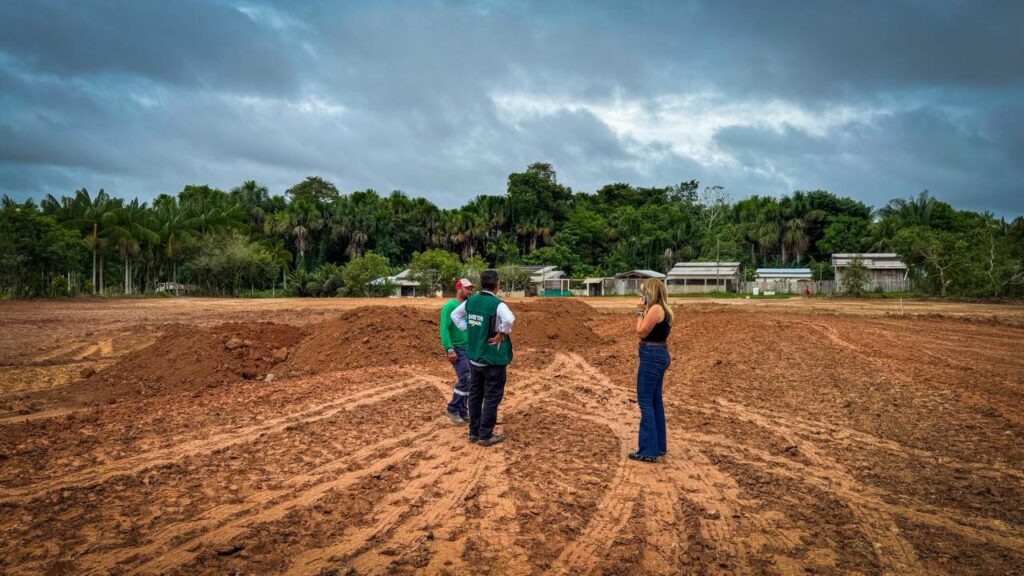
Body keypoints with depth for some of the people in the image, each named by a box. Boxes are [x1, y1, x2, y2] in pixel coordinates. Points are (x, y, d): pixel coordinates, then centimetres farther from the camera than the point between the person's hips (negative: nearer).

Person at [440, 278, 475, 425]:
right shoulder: (450, 306, -11)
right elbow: (444, 329, -16)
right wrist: (450, 349, -23)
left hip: (469, 349, 7)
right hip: (457, 349, -7)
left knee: (466, 380, 8)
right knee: (466, 379, -13)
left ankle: (462, 411, 17)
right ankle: (453, 409, 1)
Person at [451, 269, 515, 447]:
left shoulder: (471, 300, 2)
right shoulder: (497, 304, -19)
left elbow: (455, 315, 15)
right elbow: (509, 319, -38)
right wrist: (500, 335, -23)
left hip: (474, 357, 7)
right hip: (493, 359, -7)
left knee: (475, 395, 16)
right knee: (492, 397, 4)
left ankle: (474, 432, 25)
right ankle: (485, 435, 8)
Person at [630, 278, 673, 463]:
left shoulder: (655, 309, -17)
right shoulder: (663, 309, 13)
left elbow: (641, 332, -15)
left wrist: (640, 313, -8)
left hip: (652, 357, -10)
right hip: (659, 355, 10)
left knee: (645, 402, -6)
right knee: (655, 401, 16)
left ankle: (648, 450, -3)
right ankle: (659, 446, 23)